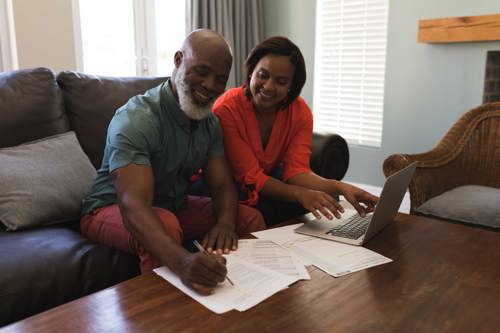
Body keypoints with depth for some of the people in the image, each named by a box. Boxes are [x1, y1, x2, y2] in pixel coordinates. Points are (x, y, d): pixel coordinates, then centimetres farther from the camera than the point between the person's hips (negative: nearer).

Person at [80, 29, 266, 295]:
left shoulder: (211, 123, -4)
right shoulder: (135, 120, -29)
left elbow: (222, 184, -8)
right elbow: (133, 205, -40)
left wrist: (225, 221, -33)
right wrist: (181, 260, -59)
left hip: (174, 206, 7)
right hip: (112, 210, -6)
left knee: (251, 218, -8)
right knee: (165, 226, -38)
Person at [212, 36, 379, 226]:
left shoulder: (300, 112, -11)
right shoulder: (226, 110, -25)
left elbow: (296, 171, -19)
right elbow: (251, 177, -27)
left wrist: (339, 187, -38)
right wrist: (300, 193, -43)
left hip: (269, 179, 5)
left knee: (326, 197, -19)